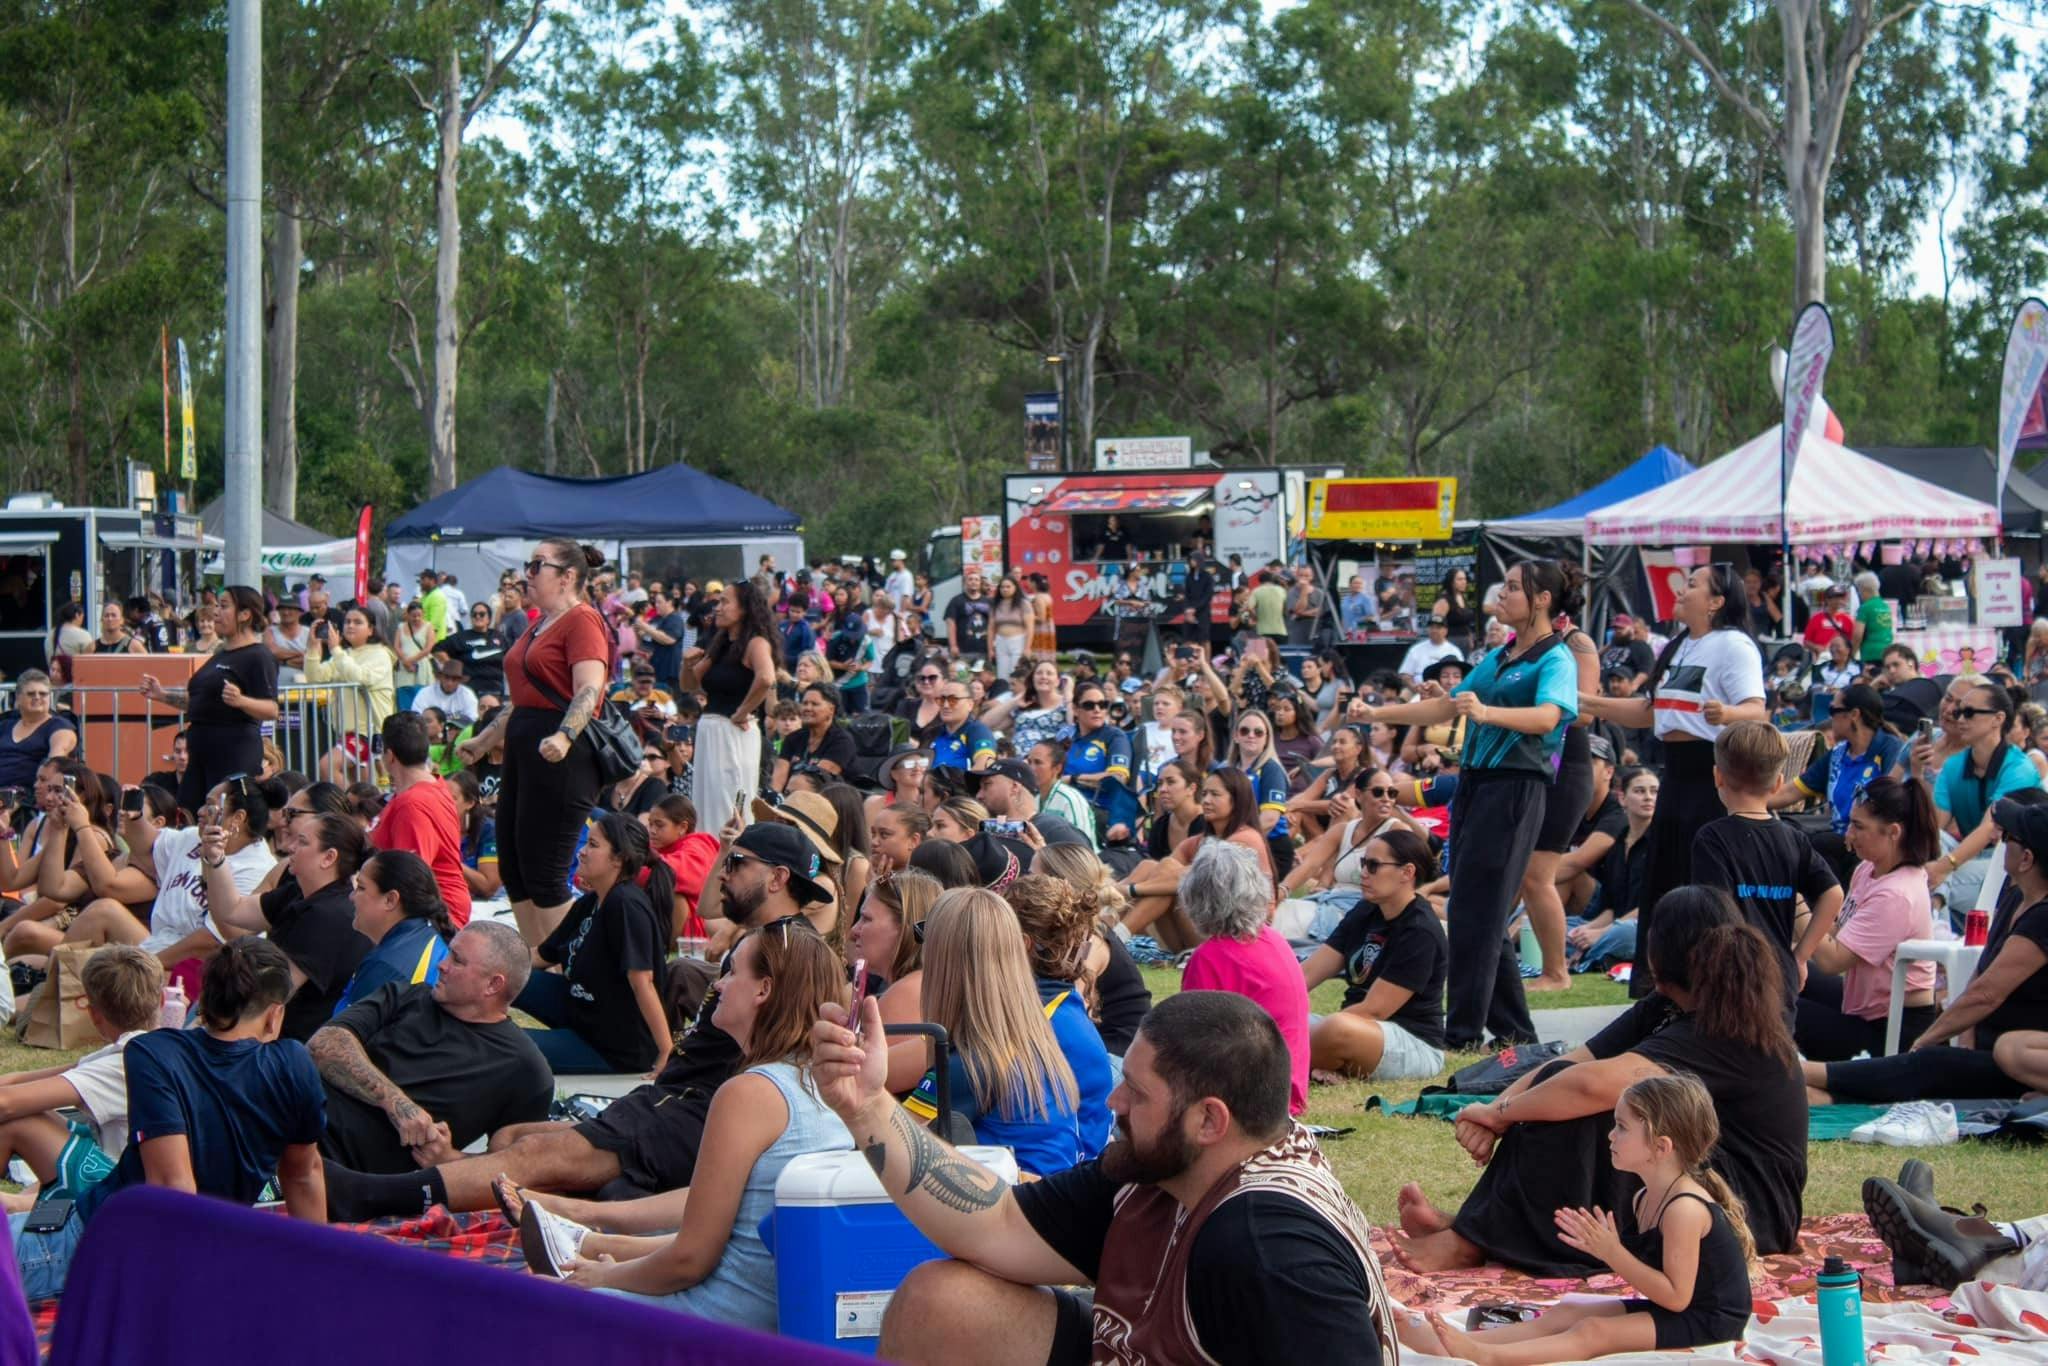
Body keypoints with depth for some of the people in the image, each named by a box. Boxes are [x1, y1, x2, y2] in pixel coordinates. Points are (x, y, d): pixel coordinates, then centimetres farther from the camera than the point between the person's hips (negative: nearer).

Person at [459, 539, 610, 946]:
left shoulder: (582, 620, -9)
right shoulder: (538, 626, 21)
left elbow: (589, 690, -22)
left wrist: (564, 737, -36)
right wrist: (483, 740, 31)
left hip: (559, 756, -10)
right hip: (523, 747, 10)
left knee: (544, 874, -10)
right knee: (513, 869, 10)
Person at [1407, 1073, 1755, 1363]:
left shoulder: (1684, 1208, -24)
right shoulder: (1645, 1198, 7)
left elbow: (1676, 1296, -25)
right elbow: (1644, 1266, 9)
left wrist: (1612, 1253, -25)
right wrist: (1600, 1245, -8)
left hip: (1707, 1322, -10)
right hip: (1668, 1309, 10)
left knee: (1593, 1331, -23)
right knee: (1566, 1313, -1)